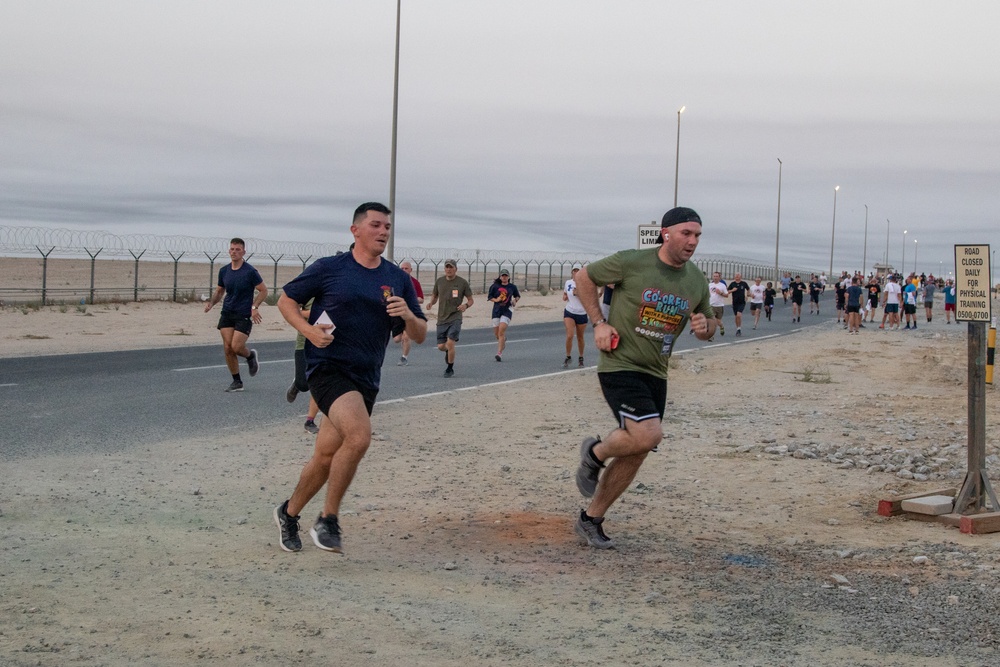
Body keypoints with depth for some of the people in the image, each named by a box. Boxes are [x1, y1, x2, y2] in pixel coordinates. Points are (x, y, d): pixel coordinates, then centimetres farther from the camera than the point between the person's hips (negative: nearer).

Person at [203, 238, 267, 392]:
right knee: (227, 348, -2)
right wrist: (211, 302, -1)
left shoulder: (250, 271, -10)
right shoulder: (224, 271, 5)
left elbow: (263, 290, -4)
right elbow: (219, 291, 18)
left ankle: (251, 356, 21)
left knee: (236, 347, -15)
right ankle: (237, 382, 11)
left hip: (244, 315, -5)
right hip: (227, 313, 5)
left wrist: (255, 307, -17)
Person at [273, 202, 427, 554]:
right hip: (328, 367, -5)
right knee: (359, 436, -27)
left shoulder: (398, 279, 10)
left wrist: (408, 316, -11)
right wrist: (309, 330, -11)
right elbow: (286, 301, 7)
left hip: (365, 379, 5)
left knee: (326, 458, 11)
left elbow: (420, 336, 11)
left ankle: (289, 513, 36)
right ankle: (327, 521, -11)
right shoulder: (328, 268, -1)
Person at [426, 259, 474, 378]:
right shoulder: (439, 281, 5)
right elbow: (435, 296, 19)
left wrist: (466, 305, -18)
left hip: (455, 317, -3)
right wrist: (431, 302, -4)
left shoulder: (462, 282, -3)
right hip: (442, 318, 3)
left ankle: (450, 368, 2)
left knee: (450, 343, -17)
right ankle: (448, 352, 39)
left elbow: (471, 300, 4)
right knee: (441, 346, 1)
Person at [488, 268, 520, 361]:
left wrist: (515, 300, -1)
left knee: (501, 332, -17)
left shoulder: (512, 287, 5)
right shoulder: (495, 286, 2)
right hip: (496, 310, 2)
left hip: (507, 311, -2)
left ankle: (499, 353, -19)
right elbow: (489, 296, 8)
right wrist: (496, 300, -11)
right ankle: (503, 340, 45)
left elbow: (518, 296, 20)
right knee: (496, 333, 7)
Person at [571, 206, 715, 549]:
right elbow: (584, 277, 0)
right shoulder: (631, 262, -12)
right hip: (619, 365, -6)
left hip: (655, 374, 7)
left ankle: (590, 520, 23)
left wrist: (704, 326, -6)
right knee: (648, 434, -26)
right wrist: (599, 322, -8)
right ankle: (595, 453, 6)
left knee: (635, 454, 7)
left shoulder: (697, 281, 4)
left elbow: (709, 323, 19)